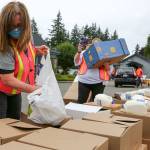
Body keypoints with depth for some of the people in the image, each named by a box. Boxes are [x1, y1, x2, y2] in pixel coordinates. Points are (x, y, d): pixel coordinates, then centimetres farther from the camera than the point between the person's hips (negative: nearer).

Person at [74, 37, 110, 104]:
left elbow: (107, 68, 4)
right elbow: (76, 63, 2)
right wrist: (79, 52, -10)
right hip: (84, 81, 0)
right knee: (81, 101, 3)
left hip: (98, 82, 0)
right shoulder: (84, 52, 11)